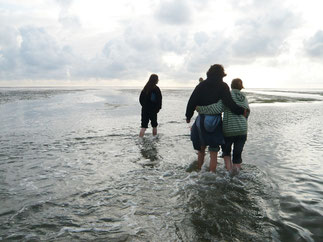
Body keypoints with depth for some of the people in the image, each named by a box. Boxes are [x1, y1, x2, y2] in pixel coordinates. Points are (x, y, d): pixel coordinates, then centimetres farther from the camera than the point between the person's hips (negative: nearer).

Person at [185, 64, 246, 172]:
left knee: (201, 148, 20)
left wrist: (188, 116, 12)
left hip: (201, 120, 3)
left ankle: (198, 170, 29)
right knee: (213, 152, 5)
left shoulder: (201, 85, 5)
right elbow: (229, 103, -14)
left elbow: (192, 102, 2)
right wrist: (241, 111, -1)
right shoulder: (223, 86, -3)